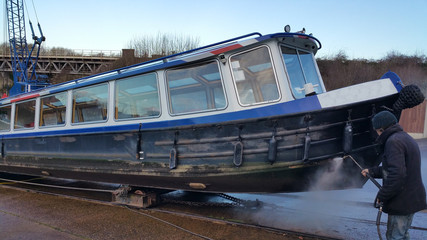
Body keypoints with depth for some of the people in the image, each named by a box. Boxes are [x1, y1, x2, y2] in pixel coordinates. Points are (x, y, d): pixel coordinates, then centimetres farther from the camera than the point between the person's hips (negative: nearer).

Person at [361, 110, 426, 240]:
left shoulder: (393, 141, -20)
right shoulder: (406, 138, 13)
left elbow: (397, 173, -29)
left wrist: (382, 195, -21)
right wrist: (372, 171, 26)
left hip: (402, 202, -10)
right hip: (413, 198, 10)